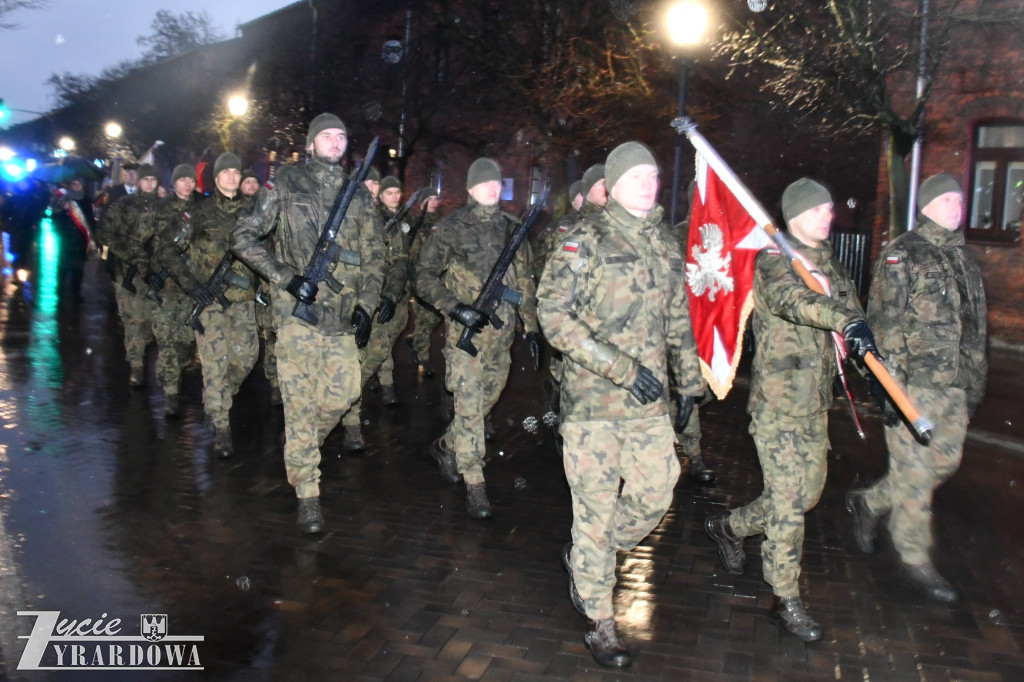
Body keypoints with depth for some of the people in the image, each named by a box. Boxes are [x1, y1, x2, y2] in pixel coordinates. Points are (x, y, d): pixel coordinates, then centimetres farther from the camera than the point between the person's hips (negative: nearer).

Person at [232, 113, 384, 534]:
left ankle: (301, 452, 36)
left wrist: (366, 305, 2)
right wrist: (287, 278, -11)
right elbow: (244, 237, 0)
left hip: (343, 314, 4)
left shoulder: (359, 195, 13)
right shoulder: (286, 184, 3)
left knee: (344, 394, 7)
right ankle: (307, 496, 4)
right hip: (297, 310, -4)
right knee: (301, 403, -4)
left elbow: (373, 256, 14)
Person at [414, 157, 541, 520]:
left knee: (487, 399, 13)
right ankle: (475, 484, 0)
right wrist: (455, 307, -17)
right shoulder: (452, 228, -3)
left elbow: (524, 280, 16)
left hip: (502, 332, 5)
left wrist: (531, 325, 11)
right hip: (466, 332, -5)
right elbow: (425, 276, -2)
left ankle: (446, 447, 37)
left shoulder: (511, 228, 10)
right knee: (469, 406, -7)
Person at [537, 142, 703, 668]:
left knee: (654, 495, 9)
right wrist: (622, 369, -20)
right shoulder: (586, 241, -8)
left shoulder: (666, 245, 12)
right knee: (596, 509, 3)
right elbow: (554, 314, -16)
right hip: (593, 398, -6)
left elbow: (677, 319, 22)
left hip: (650, 400, 6)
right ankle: (599, 620, 21)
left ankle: (585, 559, 35)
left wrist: (688, 379, 20)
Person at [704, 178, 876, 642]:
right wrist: (846, 320, -47)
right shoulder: (774, 260, -10)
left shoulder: (830, 264, 16)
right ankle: (786, 599, 9)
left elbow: (851, 306, 23)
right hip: (778, 401, -8)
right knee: (788, 502, -5)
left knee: (807, 495, 16)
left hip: (816, 402, 8)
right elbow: (791, 299, -31)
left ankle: (728, 527, 37)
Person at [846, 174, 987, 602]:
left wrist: (975, 385, 19)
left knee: (945, 463, 12)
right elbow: (885, 322, -13)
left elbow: (974, 327, 21)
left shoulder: (963, 258, 16)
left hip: (953, 386, 8)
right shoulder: (902, 254, -7)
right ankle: (916, 562, 13)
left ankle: (869, 503, 31)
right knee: (915, 472, -1)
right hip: (914, 383, -8)